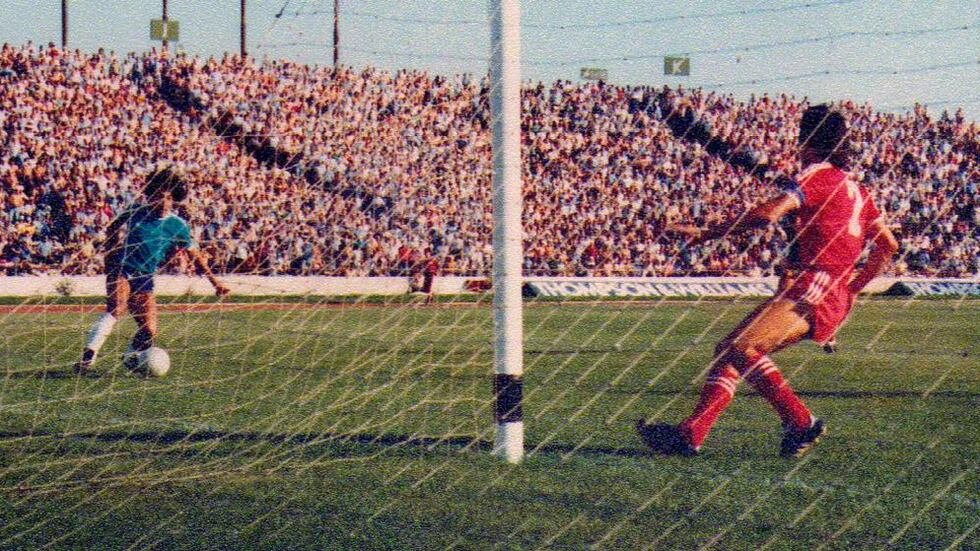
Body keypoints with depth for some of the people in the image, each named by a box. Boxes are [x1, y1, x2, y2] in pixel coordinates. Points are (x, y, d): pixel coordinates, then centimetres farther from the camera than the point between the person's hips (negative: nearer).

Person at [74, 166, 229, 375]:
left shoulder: (178, 226, -2)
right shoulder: (136, 212, -4)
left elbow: (195, 256, 3)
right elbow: (113, 228, 15)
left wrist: (215, 282, -4)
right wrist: (111, 253, 6)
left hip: (144, 279, 3)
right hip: (121, 270, -3)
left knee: (149, 330, -4)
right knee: (116, 309, -30)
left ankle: (130, 358, 27)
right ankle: (88, 356, -35)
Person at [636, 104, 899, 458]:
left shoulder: (817, 175, -5)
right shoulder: (854, 188, 23)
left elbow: (768, 214, -19)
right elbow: (888, 245, 25)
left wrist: (710, 233, -9)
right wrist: (851, 290, 27)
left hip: (812, 292, -10)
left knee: (739, 347, -26)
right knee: (728, 350, 5)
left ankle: (801, 423, -22)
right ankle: (689, 435, -4)